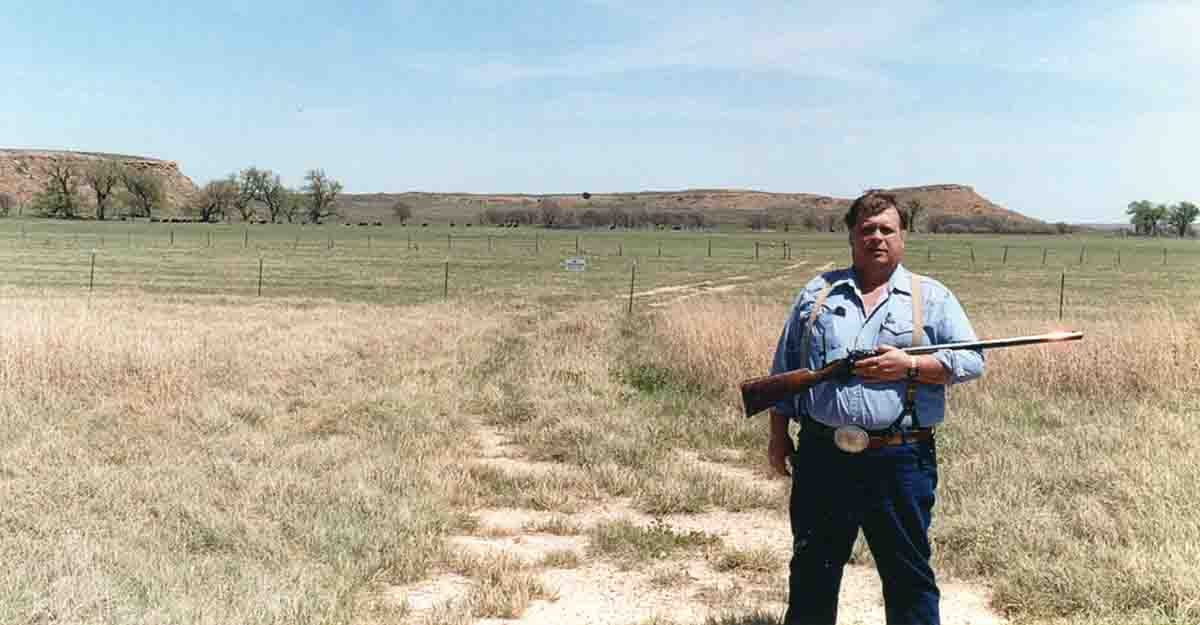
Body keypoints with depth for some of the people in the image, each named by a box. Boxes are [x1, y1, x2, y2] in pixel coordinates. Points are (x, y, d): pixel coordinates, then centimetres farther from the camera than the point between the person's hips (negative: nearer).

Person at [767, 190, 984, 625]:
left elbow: (971, 360, -2)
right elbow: (783, 369, 13)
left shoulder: (931, 296, 5)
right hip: (821, 458, 2)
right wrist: (778, 435, 9)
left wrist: (910, 365, -16)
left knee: (908, 573, 9)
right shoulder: (817, 294, 10)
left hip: (900, 461, -2)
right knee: (812, 570, 14)